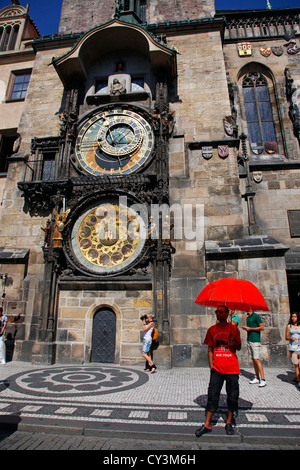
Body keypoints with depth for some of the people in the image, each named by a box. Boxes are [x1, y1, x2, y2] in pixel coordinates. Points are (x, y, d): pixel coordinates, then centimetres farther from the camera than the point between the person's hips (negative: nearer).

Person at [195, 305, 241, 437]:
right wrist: (211, 366, -1)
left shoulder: (234, 329, 1)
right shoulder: (212, 330, 4)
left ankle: (229, 422, 28)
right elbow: (210, 349, 7)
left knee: (232, 396, 9)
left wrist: (234, 342, -18)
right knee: (212, 395, 0)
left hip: (232, 368, 0)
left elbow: (239, 347, 5)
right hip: (217, 368, 1)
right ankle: (207, 425, 9)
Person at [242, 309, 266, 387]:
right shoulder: (248, 318, 17)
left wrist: (250, 328, -14)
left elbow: (262, 327, -13)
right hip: (249, 340, 8)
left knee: (257, 359, -11)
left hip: (255, 341, -8)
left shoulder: (256, 316, -8)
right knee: (253, 359, 10)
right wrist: (245, 328, 6)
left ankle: (263, 379, -6)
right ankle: (257, 378, 17)